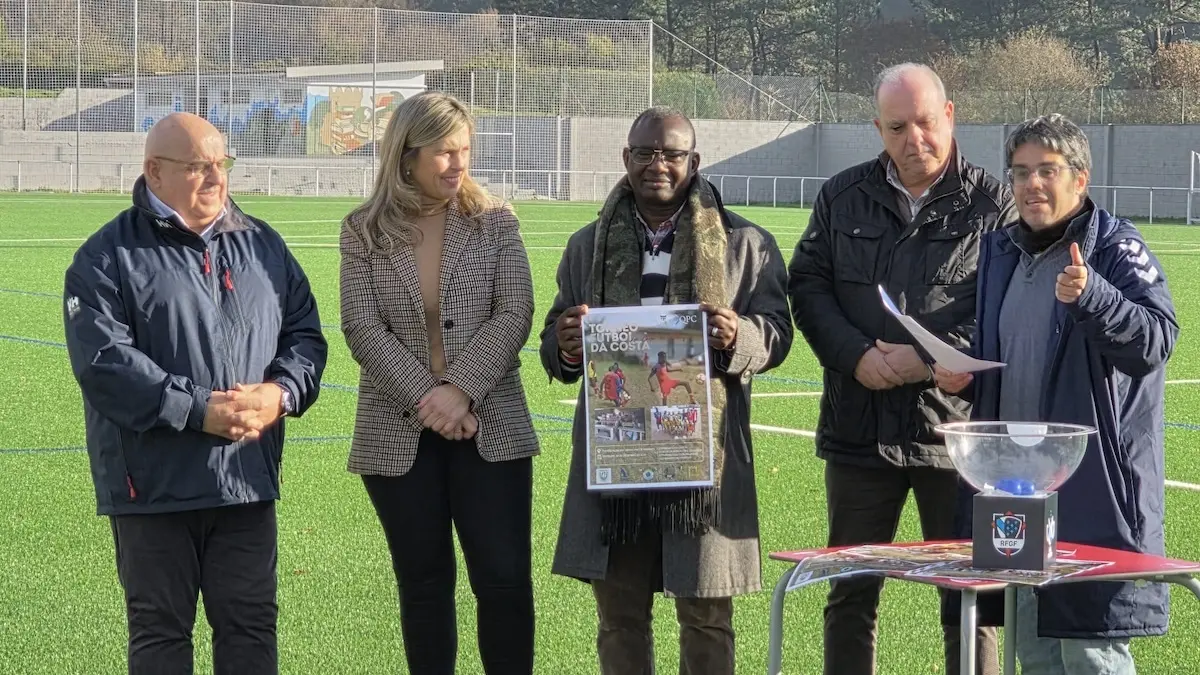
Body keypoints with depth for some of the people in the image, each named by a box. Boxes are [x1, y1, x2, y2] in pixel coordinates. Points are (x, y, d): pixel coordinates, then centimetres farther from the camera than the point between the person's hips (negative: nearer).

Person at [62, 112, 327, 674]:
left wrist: (281, 392, -9)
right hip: (154, 482, -4)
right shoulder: (108, 257, -5)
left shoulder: (262, 245, 11)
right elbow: (103, 360, -15)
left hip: (248, 480, 4)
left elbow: (304, 332, 13)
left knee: (251, 626, 9)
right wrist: (198, 411, -21)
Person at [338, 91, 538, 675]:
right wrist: (425, 398, -15)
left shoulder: (494, 220, 3)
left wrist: (461, 390, -17)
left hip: (490, 429, 0)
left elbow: (514, 314, -6)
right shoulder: (364, 230, 3)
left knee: (505, 579, -4)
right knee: (424, 585, 7)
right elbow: (362, 327, -5)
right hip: (398, 434, 0)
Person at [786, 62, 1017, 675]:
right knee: (851, 593, 10)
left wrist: (929, 359, -17)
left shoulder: (992, 204, 0)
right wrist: (854, 356, -11)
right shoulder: (842, 198, 9)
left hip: (956, 425, -3)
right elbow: (806, 283, 5)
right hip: (860, 430, 3)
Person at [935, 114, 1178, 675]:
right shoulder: (1000, 252, 16)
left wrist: (1090, 296, -34)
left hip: (1092, 489, -7)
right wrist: (962, 376, 6)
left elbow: (1157, 340, -20)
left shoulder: (1117, 249, -5)